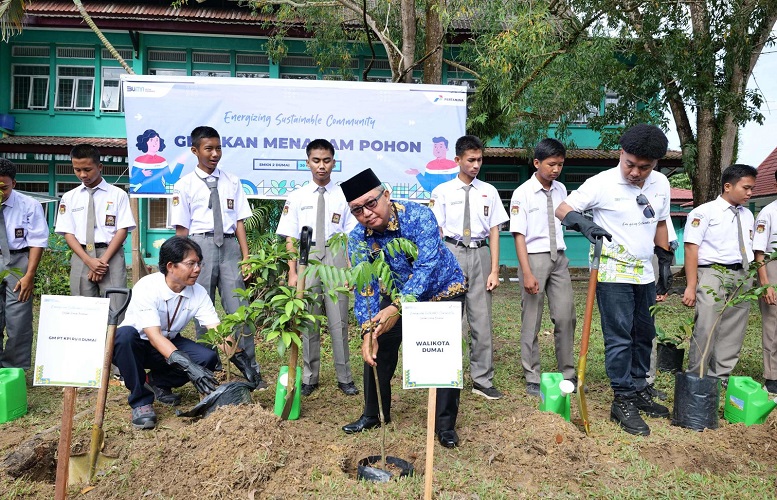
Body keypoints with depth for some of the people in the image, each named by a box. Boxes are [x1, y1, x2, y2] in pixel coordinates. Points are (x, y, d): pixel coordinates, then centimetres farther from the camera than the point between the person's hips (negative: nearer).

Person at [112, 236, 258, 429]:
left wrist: (244, 364, -31)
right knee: (125, 334, -38)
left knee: (208, 357, -22)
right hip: (133, 346, -4)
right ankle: (140, 401, -19)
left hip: (169, 344, 4)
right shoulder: (146, 287, -27)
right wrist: (188, 366, -48)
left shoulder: (198, 293, -13)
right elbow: (154, 336, -36)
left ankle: (158, 382, 6)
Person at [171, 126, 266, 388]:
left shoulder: (232, 182, 8)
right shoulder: (185, 185, 3)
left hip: (229, 245, 1)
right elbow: (181, 229, 2)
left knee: (239, 310, 0)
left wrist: (246, 257, 0)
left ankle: (251, 369, 9)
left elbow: (239, 222, 6)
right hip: (200, 245, -1)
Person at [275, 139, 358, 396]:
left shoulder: (343, 196, 1)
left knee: (339, 322, 4)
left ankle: (344, 377, 16)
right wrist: (292, 272, -2)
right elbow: (291, 239, 4)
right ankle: (309, 378, 22)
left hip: (336, 259, -1)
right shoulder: (297, 197, 4)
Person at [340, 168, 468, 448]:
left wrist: (397, 308, -50)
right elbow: (364, 288, -20)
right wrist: (368, 330, -36)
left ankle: (445, 424, 11)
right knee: (377, 350, 2)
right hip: (398, 294, 4)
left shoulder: (418, 216, -30)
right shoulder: (358, 239, -18)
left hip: (443, 291, -4)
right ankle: (374, 415, 23)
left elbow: (428, 266, -40)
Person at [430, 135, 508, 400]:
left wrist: (494, 270, 0)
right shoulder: (442, 192, 3)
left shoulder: (489, 191, 8)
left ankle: (482, 380, 12)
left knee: (482, 319, 2)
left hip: (480, 253, 1)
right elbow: (437, 232, 3)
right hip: (451, 252, -1)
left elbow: (494, 231, 6)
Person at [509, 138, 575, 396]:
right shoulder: (523, 193, -9)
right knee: (531, 322, 3)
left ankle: (567, 374, 18)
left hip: (559, 258, 5)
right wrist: (527, 273, -19)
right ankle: (532, 379, 15)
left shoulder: (561, 190, 6)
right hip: (534, 258, -5)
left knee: (565, 317, 4)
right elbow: (519, 235, -13)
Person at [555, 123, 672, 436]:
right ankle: (623, 402, 7)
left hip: (644, 274, 6)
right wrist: (583, 223, -33)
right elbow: (563, 209, -13)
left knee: (644, 335, 15)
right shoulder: (603, 183, -13)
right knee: (619, 338, -4)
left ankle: (639, 390, 30)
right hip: (613, 274, -6)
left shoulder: (661, 184, 4)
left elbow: (660, 223, 17)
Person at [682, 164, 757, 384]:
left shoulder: (747, 215, 15)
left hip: (742, 277, 7)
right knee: (706, 330, -8)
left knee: (733, 333, 9)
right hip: (712, 275, -6)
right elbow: (691, 248, -10)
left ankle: (721, 378, 21)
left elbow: (750, 250, 19)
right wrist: (691, 286, -14)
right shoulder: (704, 212, -5)